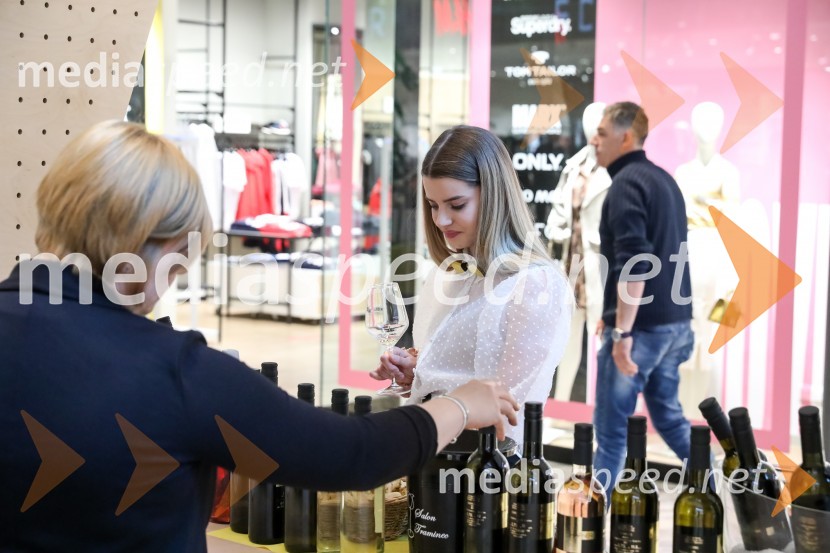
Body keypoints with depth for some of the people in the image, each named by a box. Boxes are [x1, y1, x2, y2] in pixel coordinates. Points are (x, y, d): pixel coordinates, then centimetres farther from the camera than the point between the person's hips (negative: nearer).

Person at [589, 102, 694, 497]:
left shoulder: (626, 183, -13)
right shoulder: (663, 179, 15)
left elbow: (633, 265, -23)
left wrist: (622, 331, -23)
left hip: (641, 326, -9)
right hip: (674, 321, 9)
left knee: (611, 426, 1)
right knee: (668, 414, 20)